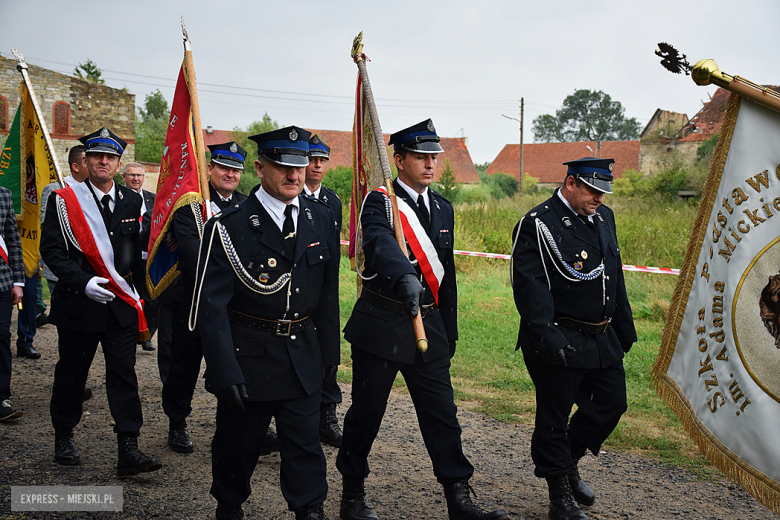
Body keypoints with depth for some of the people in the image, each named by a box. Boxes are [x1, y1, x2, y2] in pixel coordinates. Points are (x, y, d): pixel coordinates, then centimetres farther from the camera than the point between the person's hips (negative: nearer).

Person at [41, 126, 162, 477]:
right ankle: (64, 437, 31)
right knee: (71, 372, 11)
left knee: (124, 374, -1)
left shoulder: (132, 202, 7)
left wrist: (137, 288, 4)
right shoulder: (64, 201, -2)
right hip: (79, 302, -2)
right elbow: (51, 250, -7)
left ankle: (129, 451, 0)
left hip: (121, 303, 2)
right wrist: (83, 282, -19)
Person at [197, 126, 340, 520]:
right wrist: (224, 373, -21)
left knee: (305, 446, 6)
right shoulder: (229, 228, -13)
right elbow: (212, 306, -15)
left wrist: (328, 352, 8)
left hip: (303, 356, 3)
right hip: (248, 357, -2)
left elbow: (328, 292, 9)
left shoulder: (321, 219, 2)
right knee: (237, 444, 15)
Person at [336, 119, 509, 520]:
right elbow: (382, 245, -33)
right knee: (365, 413, 8)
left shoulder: (443, 209, 11)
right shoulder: (379, 203, -10)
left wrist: (449, 333, 16)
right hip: (381, 325, -5)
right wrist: (406, 279, -53)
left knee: (442, 414, 6)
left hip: (428, 325, 5)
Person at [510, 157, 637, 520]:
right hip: (560, 341, -8)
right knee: (554, 417, 4)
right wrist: (545, 335, -27)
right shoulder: (537, 224, -13)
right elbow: (529, 285, -19)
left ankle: (568, 459, 37)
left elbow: (615, 278, 19)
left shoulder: (604, 218, 12)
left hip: (602, 338, 8)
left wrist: (624, 328, 18)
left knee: (612, 403, 15)